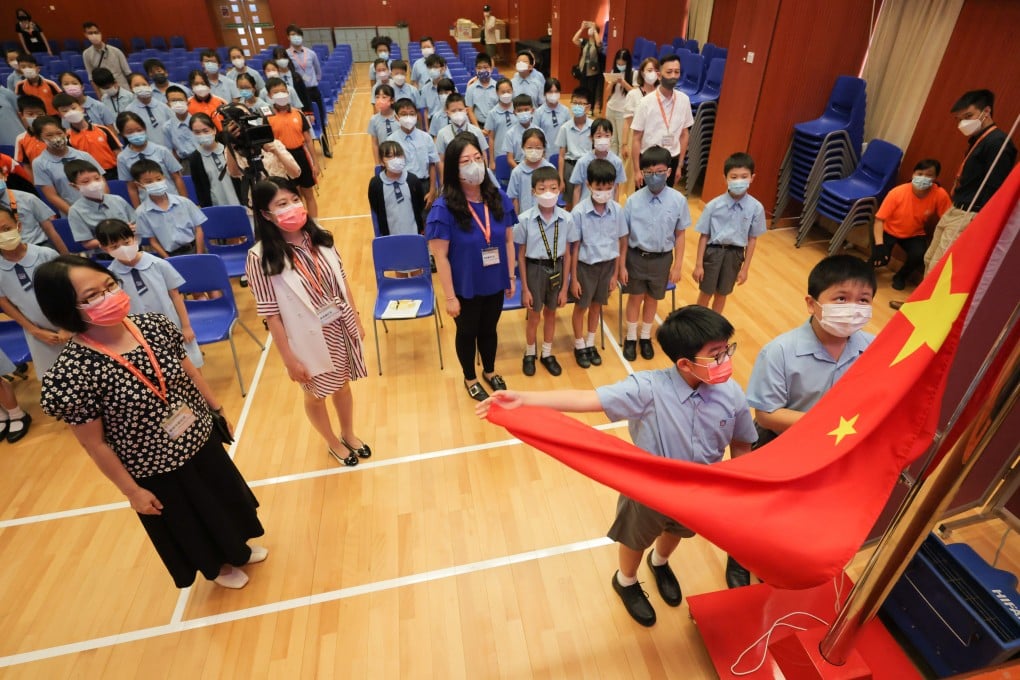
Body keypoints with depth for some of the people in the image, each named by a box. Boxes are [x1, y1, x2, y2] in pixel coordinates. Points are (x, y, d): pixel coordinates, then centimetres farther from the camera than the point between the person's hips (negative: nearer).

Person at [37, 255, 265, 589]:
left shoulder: (155, 325, -15)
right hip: (153, 468, -4)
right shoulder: (71, 371, -28)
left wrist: (217, 408, 10)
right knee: (188, 524, 22)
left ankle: (238, 549, 57)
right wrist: (131, 490, -9)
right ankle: (217, 566, 53)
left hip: (200, 438, 5)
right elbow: (93, 443, -17)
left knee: (225, 500, 27)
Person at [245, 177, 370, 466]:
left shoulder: (320, 238, -5)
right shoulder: (261, 258, -19)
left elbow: (342, 282, 4)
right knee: (316, 395, 19)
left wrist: (357, 320, 9)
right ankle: (333, 442, 46)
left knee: (343, 384, 22)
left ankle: (349, 434, 49)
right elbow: (271, 315, -16)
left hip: (341, 328, 4)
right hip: (309, 338, -4)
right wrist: (289, 359, -12)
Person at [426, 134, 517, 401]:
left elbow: (508, 240, 2)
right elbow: (440, 256, -18)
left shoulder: (498, 198, -7)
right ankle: (470, 379, 44)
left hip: (495, 283, 4)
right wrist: (450, 297, -16)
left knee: (489, 329, 24)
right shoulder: (444, 208, -21)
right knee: (467, 333, 19)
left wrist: (511, 276, 4)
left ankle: (490, 371, 50)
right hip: (465, 288, -3)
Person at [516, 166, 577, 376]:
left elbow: (567, 254, -2)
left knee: (551, 313, 18)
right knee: (534, 316, 12)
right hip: (535, 269, -2)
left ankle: (547, 354, 40)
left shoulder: (566, 219, -10)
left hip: (556, 268, 2)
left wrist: (564, 287, 1)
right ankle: (529, 354, 38)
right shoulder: (525, 219, -15)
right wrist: (524, 288, -6)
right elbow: (521, 255, -7)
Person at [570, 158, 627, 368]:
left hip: (608, 264, 3)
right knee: (581, 307, 13)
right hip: (586, 266, -3)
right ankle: (579, 346, 34)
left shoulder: (617, 210, -10)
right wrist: (573, 278, -9)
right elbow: (574, 247, -12)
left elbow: (621, 243, 0)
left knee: (596, 305, 18)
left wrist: (616, 273, 2)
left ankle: (590, 344, 38)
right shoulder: (579, 212, -19)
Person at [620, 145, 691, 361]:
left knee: (652, 299, 18)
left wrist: (677, 266, -1)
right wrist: (622, 265, -4)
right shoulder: (633, 201, -13)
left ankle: (646, 337, 40)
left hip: (662, 259, 1)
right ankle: (631, 338, 36)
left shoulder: (678, 200, -12)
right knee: (635, 298, 15)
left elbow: (679, 235, -3)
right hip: (636, 257, -1)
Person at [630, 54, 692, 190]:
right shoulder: (646, 102, -11)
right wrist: (637, 170, -9)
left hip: (671, 160, 3)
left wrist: (679, 165, 8)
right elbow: (636, 138, -7)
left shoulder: (684, 100, -2)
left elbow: (684, 134, 8)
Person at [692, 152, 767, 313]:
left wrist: (745, 268, 0)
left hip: (735, 254, 2)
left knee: (722, 294, 19)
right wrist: (698, 264, -7)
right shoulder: (713, 205, -16)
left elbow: (752, 239, -4)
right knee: (705, 293, 13)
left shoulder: (756, 208, -12)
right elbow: (704, 235, -9)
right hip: (713, 252, -1)